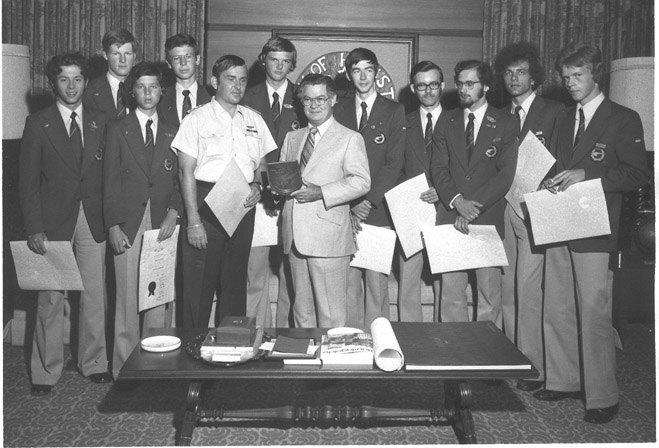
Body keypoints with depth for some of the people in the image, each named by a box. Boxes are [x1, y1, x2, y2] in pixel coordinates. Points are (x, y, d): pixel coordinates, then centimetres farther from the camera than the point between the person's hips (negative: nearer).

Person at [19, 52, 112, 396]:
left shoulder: (100, 122, 8)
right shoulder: (38, 123, 2)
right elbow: (28, 180, -1)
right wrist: (34, 228, -9)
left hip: (93, 220, 2)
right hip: (54, 221, -2)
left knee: (95, 294, 7)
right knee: (50, 298, 2)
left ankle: (94, 363, 21)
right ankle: (46, 372, 14)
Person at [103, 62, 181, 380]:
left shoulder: (172, 132, 13)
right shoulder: (117, 129, 8)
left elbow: (179, 180, 12)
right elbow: (110, 180, 3)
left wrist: (173, 213, -5)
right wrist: (113, 225, -5)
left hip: (162, 223, 2)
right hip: (127, 224, -2)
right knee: (128, 298, -2)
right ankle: (124, 369, 8)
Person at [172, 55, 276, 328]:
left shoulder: (254, 120, 13)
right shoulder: (197, 119, -1)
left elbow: (261, 164, 20)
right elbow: (186, 172, -6)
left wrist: (257, 185, -4)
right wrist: (193, 221, -13)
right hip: (206, 203, -4)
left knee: (235, 285, 10)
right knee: (199, 286, -3)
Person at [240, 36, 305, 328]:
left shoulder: (301, 100, 7)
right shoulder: (249, 98, 9)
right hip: (256, 193, 1)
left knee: (290, 270, 2)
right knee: (255, 270, 1)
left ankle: (286, 330, 13)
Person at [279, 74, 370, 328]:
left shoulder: (350, 139, 1)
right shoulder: (292, 138, 20)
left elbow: (361, 182, -9)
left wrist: (320, 193, -17)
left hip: (328, 238, -5)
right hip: (295, 237, 6)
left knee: (331, 314, -2)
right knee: (301, 311, 13)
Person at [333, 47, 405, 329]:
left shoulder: (394, 111, 7)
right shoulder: (339, 111, 13)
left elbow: (395, 163, -1)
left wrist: (369, 202, -10)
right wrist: (348, 206, -6)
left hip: (378, 210, -2)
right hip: (345, 210, 2)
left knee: (377, 281, -2)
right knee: (348, 280, 1)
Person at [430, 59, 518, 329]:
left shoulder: (505, 124, 4)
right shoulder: (446, 122, 13)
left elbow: (507, 173, -4)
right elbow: (438, 167, 5)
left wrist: (475, 205, -14)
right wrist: (456, 200, -12)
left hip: (489, 217, -2)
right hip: (450, 216, 2)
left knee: (490, 294, 1)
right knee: (450, 293, 3)